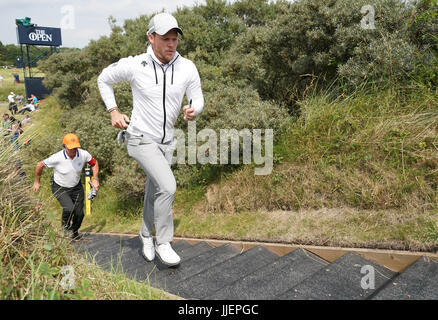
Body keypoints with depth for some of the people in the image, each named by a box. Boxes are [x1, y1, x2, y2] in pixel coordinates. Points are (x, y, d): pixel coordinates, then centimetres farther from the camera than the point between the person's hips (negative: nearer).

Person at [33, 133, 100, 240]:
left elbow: (94, 163, 2)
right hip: (60, 188, -3)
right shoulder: (57, 158, -27)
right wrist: (37, 181, 3)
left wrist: (95, 179, -8)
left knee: (79, 214, 2)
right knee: (69, 208, -25)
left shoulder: (83, 154, -19)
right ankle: (65, 225, 10)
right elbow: (40, 165, -11)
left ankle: (74, 231, 35)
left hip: (76, 187, 3)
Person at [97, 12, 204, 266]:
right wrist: (114, 112, -6)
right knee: (168, 187, -20)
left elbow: (198, 98, 0)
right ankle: (163, 243, 1)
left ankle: (147, 236, 42)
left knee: (155, 192, 18)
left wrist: (193, 110, -25)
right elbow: (104, 79, 3)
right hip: (141, 139, -4)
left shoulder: (187, 67, -9)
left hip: (166, 141, 5)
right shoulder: (134, 65, -16)